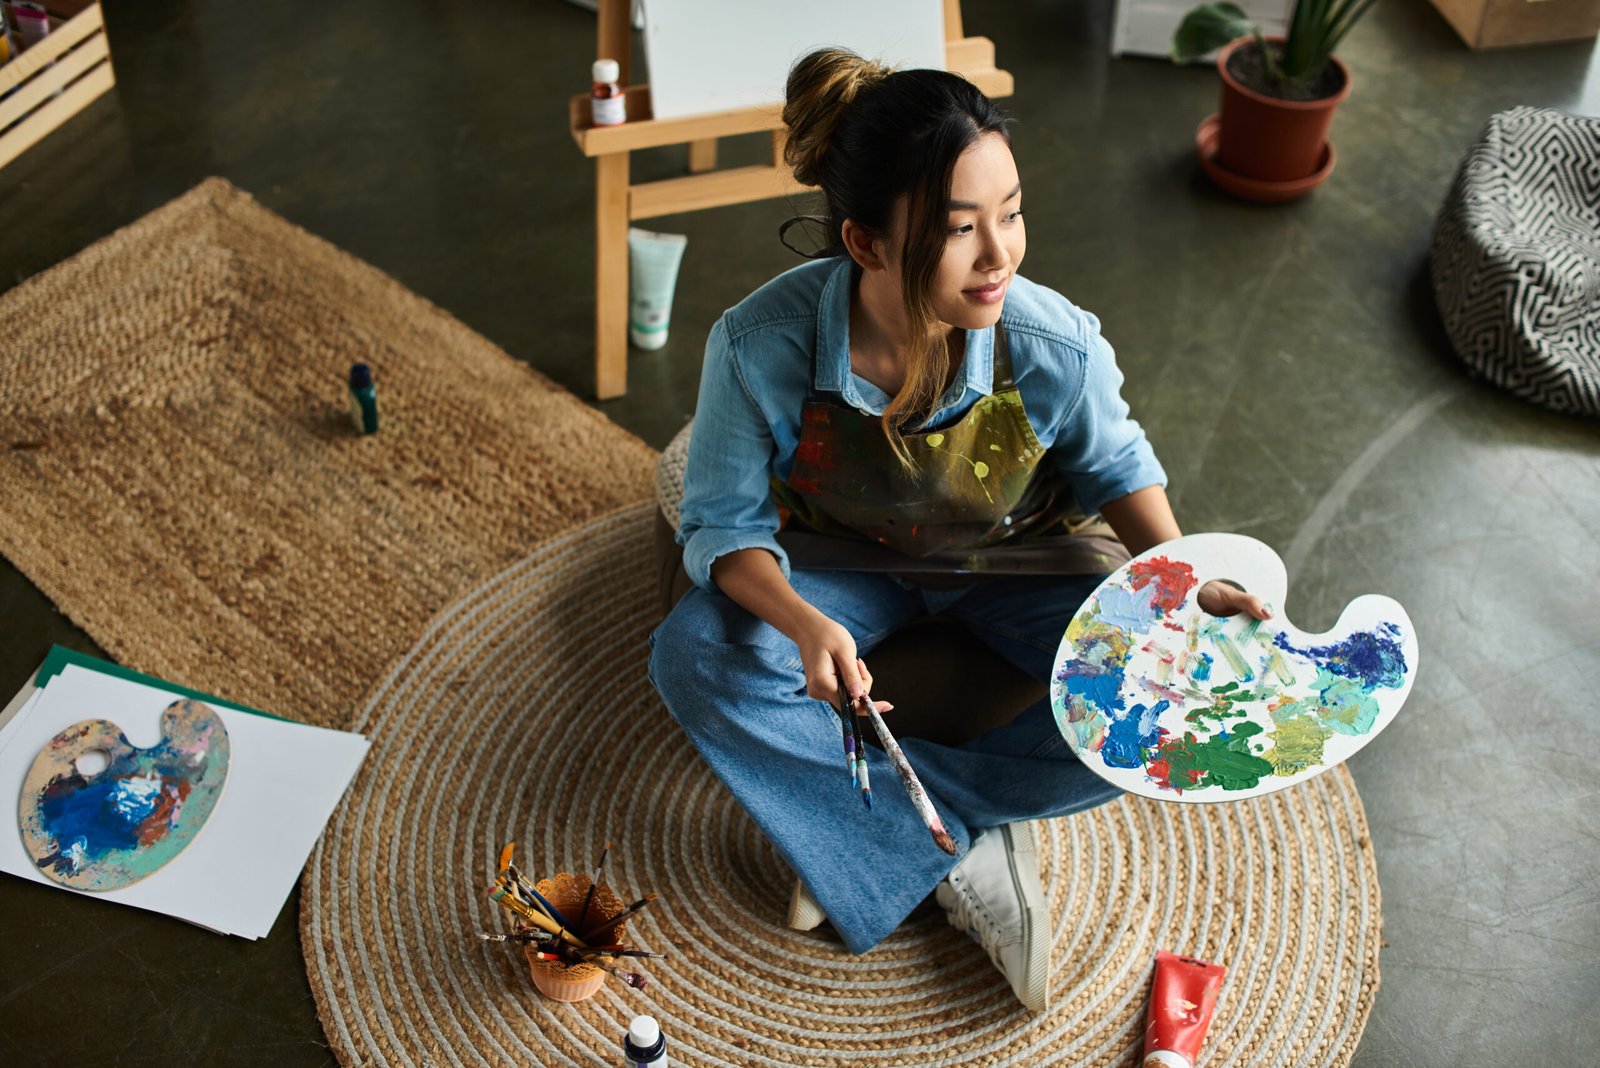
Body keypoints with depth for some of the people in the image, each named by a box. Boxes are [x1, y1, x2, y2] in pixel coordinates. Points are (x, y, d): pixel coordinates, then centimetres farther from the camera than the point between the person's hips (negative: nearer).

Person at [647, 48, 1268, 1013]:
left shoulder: (1057, 346, -29)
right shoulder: (761, 348, -32)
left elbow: (1115, 465, -6)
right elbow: (725, 522, -19)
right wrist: (805, 624, -38)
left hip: (1013, 562, 1)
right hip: (846, 564, 0)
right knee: (694, 658, -28)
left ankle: (859, 828, -16)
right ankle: (966, 852, -18)